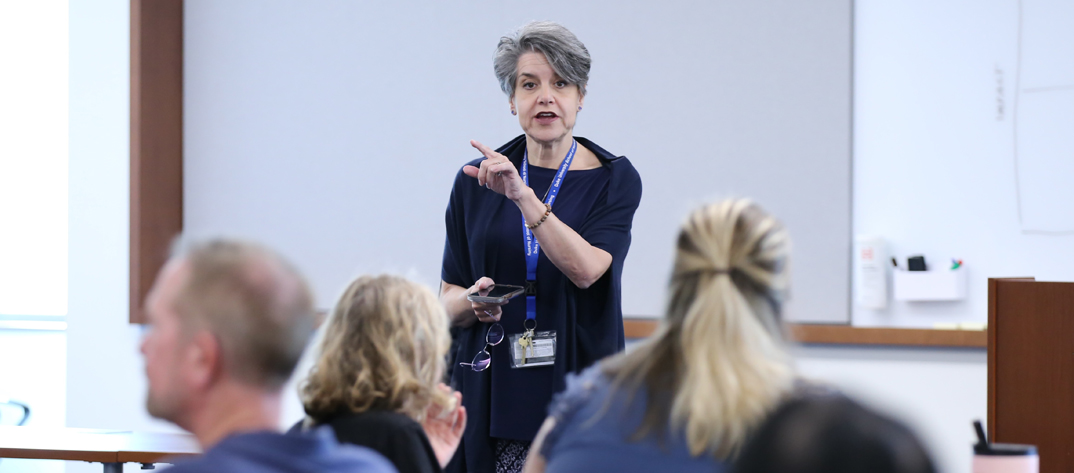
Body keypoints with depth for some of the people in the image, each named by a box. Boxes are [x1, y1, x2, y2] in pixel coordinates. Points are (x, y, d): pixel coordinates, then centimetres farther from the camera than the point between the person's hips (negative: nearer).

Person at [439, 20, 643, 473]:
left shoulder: (614, 180, 1)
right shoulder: (475, 182, 8)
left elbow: (586, 269, -17)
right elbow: (448, 302, 11)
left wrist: (523, 196, -25)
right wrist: (475, 301, -11)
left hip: (578, 385, -1)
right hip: (491, 393, 2)